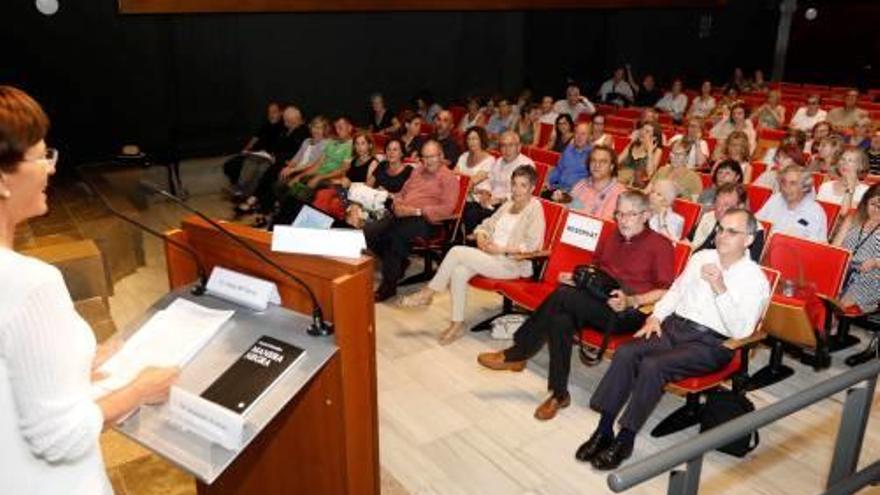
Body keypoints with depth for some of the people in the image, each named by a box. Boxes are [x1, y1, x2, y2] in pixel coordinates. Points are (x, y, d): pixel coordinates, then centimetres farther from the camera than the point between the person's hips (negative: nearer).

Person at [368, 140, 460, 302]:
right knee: (369, 231, -17)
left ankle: (389, 285, -24)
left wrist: (417, 210, -16)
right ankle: (396, 265, 4)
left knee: (395, 234, -36)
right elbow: (402, 192, 30)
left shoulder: (448, 178, 3)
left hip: (424, 219, -7)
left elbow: (447, 208, -9)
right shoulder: (417, 171, 26)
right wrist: (397, 204, 5)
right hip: (402, 215, 7)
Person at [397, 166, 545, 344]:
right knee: (459, 272, -23)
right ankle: (457, 323, -14)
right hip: (492, 256, 7)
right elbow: (487, 224, 22)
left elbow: (532, 245, -15)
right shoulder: (509, 203, 18)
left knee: (456, 252, -21)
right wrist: (480, 236, -1)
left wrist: (501, 249, -17)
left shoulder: (534, 208, -6)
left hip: (513, 263, -7)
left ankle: (427, 293, -4)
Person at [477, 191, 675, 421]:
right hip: (595, 305, 6)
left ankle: (516, 354, -15)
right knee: (560, 319, -30)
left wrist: (631, 301, -19)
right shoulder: (609, 237, 22)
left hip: (628, 314, -6)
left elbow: (666, 291, -4)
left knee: (563, 295, -29)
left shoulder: (660, 245, 3)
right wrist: (576, 277, 11)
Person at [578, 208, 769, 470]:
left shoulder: (756, 279, -5)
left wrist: (720, 289, -23)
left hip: (710, 343, -5)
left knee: (652, 366, -30)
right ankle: (604, 429, -17)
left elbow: (741, 331, -15)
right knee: (625, 353, -22)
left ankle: (625, 440, -16)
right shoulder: (702, 257, 12)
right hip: (674, 325, 5)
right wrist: (656, 316, 5)